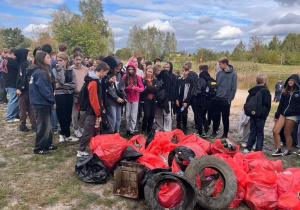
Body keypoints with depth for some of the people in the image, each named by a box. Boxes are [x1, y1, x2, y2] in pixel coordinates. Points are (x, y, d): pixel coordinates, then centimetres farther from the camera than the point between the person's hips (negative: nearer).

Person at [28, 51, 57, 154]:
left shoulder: (41, 71, 14)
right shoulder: (40, 72, -18)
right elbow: (44, 89, -23)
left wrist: (51, 101, 9)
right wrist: (52, 101, -14)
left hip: (43, 102, 10)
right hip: (42, 103, -10)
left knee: (47, 125, 17)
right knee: (43, 126, 0)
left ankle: (47, 145, 28)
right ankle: (38, 148, 12)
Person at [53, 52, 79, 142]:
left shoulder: (71, 70, 7)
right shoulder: (55, 69, -3)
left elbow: (73, 84, -3)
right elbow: (61, 80, -20)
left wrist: (61, 85, -12)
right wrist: (61, 69, -15)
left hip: (69, 95, 4)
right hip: (59, 95, -4)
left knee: (68, 115, 9)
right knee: (62, 116, 3)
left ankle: (62, 134, 25)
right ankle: (67, 135, 16)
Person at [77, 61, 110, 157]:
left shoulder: (96, 80, 11)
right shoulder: (93, 82, -21)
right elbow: (93, 100, -22)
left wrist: (101, 107, 15)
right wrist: (98, 114, -17)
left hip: (93, 110, 10)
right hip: (92, 112, -10)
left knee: (90, 131, 19)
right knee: (88, 132, -1)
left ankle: (82, 149, 31)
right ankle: (81, 151, 10)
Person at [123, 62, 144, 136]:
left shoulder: (137, 77, -5)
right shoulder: (125, 76, -2)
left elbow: (142, 88, -5)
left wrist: (135, 88, -24)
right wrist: (128, 88, -20)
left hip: (135, 99, -1)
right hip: (127, 98, 1)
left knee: (133, 116, 2)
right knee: (127, 115, 9)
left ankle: (131, 131, 11)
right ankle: (128, 129, 23)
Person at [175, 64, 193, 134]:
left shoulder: (190, 80, -2)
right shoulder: (179, 80, 10)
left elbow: (190, 92, -7)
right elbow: (177, 90, 9)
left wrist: (186, 101, -13)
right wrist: (176, 99, -2)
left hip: (185, 100, -3)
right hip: (179, 100, 4)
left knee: (184, 114, -1)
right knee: (178, 114, 7)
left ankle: (184, 128, 13)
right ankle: (178, 127, 20)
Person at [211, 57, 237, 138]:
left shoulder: (233, 74, -6)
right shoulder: (219, 73, 6)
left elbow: (234, 88, -8)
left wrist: (230, 99, -11)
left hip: (226, 100, -4)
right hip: (216, 99, 4)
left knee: (225, 118, 6)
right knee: (215, 116, 10)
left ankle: (225, 134, 20)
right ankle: (214, 131, 25)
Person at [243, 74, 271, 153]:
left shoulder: (252, 90, 5)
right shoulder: (265, 91, -11)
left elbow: (248, 102, 10)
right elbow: (268, 104, -10)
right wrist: (266, 114, 1)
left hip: (252, 114, 5)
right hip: (261, 115, -5)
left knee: (252, 132, 14)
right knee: (260, 133, 4)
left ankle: (247, 148, 12)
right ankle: (258, 150, 5)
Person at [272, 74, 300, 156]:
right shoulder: (285, 92, 11)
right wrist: (277, 115, 11)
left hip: (292, 116, -4)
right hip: (282, 114, 5)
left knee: (287, 133, 3)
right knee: (275, 131, -4)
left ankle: (288, 151, 21)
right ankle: (278, 150, 6)